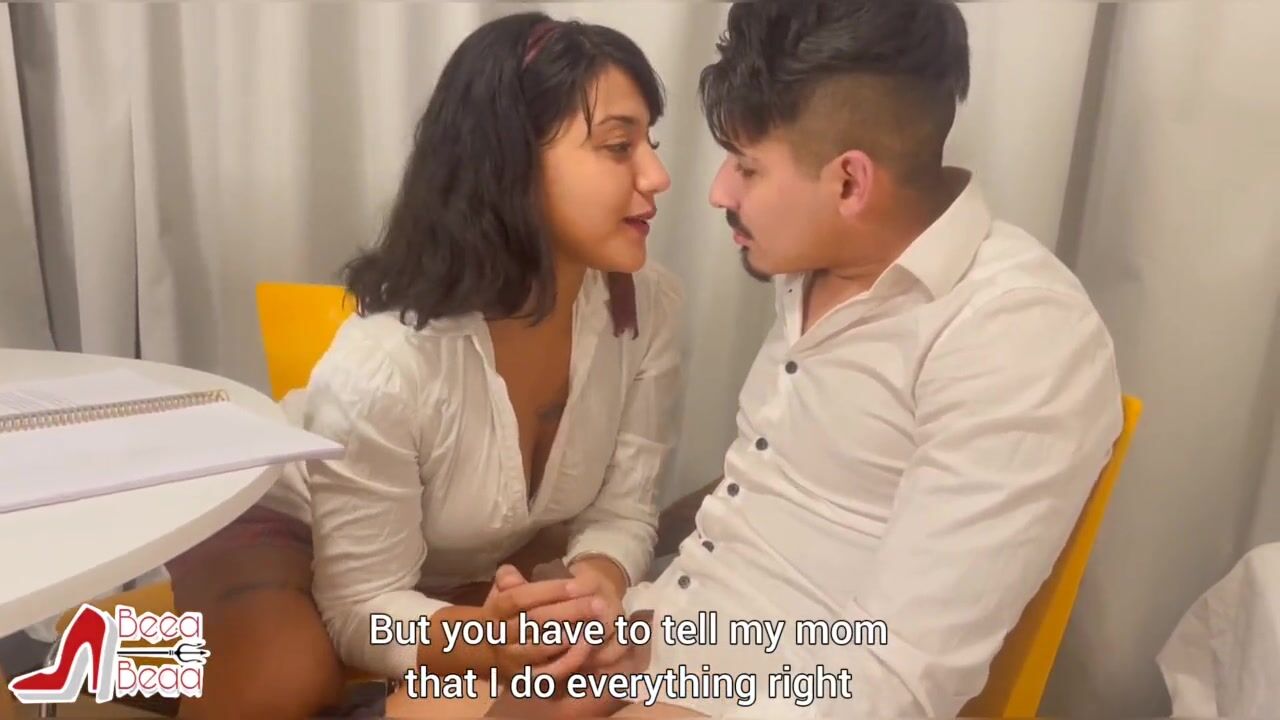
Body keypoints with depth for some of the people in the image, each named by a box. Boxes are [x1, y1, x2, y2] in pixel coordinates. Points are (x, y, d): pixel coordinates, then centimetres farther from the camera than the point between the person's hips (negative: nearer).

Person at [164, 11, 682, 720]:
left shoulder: (650, 305, -23)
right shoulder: (382, 364, -37)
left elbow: (620, 511, -14)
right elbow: (363, 607, -26)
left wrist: (594, 585, -37)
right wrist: (478, 638, -46)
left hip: (489, 560, 5)